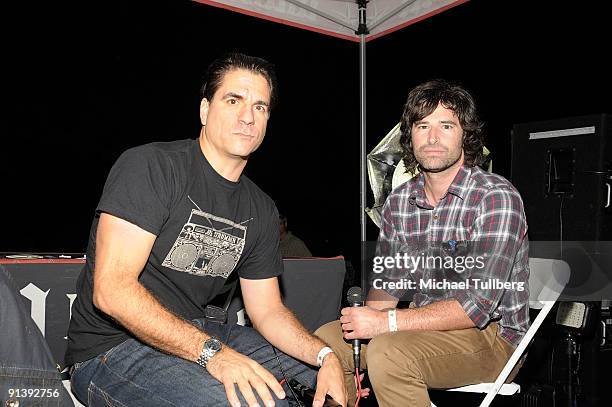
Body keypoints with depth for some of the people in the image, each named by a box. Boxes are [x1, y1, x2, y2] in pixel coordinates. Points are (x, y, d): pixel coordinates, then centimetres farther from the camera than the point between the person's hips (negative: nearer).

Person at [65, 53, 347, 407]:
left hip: (200, 333, 7)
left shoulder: (261, 211, 8)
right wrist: (210, 351, -30)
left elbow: (268, 310, 9)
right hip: (112, 349, -7)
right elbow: (111, 289, -23)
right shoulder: (151, 165, -14)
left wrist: (324, 354, -10)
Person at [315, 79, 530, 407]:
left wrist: (385, 322, -25)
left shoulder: (497, 198, -18)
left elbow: (477, 305, -24)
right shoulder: (398, 201, 4)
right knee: (325, 340, -4)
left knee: (387, 353, -30)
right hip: (424, 326, 7)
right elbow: (386, 284, 9)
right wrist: (366, 320, -13)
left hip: (492, 334, -6)